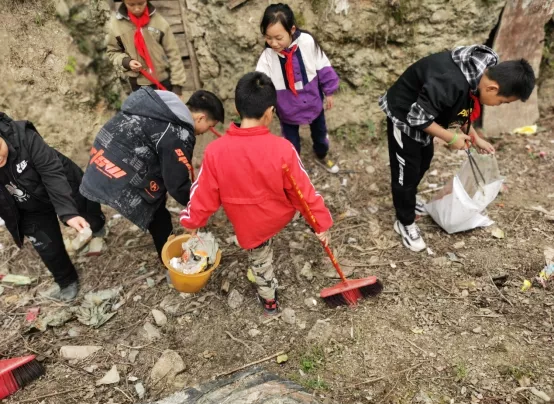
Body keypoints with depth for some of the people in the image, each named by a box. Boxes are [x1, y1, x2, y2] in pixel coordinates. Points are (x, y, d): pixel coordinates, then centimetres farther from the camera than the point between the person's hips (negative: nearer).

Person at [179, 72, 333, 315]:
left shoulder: (216, 151, -26)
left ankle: (269, 300, 50)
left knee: (259, 258, 27)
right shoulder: (282, 149, -28)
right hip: (281, 215, 0)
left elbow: (204, 193, -14)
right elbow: (303, 191, -18)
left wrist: (191, 220, 6)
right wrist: (321, 223, -3)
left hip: (250, 225, 0)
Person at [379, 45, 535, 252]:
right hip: (404, 116, -9)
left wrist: (475, 137, 4)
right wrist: (450, 137, -22)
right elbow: (417, 117, -31)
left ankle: (408, 200, 48)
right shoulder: (452, 83, -38)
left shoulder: (481, 73, -9)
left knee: (423, 161, 23)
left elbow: (462, 108, 7)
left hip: (423, 114, 9)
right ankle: (405, 223, 21)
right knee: (407, 171, 2)